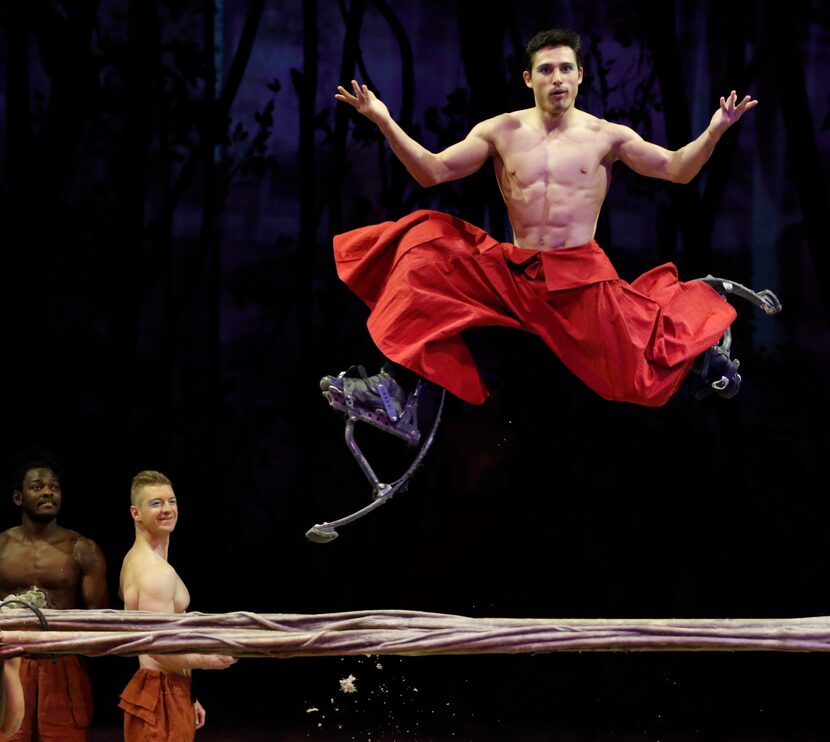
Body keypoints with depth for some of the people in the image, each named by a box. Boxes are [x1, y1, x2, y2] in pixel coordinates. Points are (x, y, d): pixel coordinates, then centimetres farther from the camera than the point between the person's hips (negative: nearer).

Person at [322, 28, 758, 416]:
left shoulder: (606, 136, 1)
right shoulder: (502, 132, 3)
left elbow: (677, 170, 0)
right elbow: (431, 172, 0)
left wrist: (713, 132, -18)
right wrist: (385, 122, -13)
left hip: (581, 277, -2)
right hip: (512, 271, 2)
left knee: (641, 381, -6)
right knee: (425, 242, -14)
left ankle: (699, 343, 33)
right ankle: (394, 380, -20)